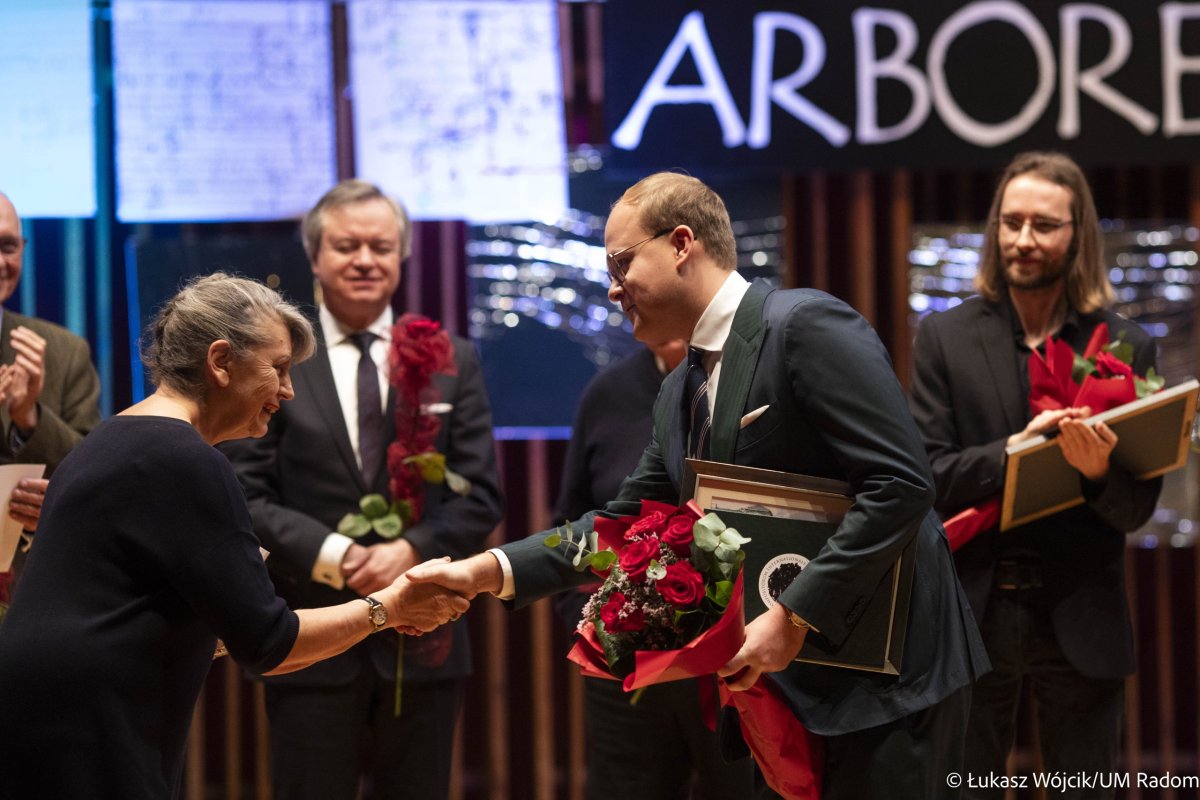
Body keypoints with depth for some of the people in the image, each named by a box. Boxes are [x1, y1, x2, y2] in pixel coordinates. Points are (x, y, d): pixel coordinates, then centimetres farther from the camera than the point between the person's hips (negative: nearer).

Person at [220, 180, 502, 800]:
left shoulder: (452, 362, 8)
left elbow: (481, 495, 4)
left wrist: (412, 550, -13)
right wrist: (334, 555, -17)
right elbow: (246, 495, -4)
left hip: (422, 639, 2)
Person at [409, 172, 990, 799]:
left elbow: (900, 486, -20)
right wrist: (487, 571, 5)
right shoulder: (679, 395, 14)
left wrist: (794, 617, -21)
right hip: (791, 679, 9)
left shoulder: (807, 325, -14)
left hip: (890, 674, -9)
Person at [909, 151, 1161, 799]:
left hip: (1081, 622, 0)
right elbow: (925, 475, -4)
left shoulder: (1127, 347, 3)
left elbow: (1137, 508, 1)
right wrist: (1011, 453, -21)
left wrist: (1101, 471, -21)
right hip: (972, 615, 0)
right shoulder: (944, 337, 3)